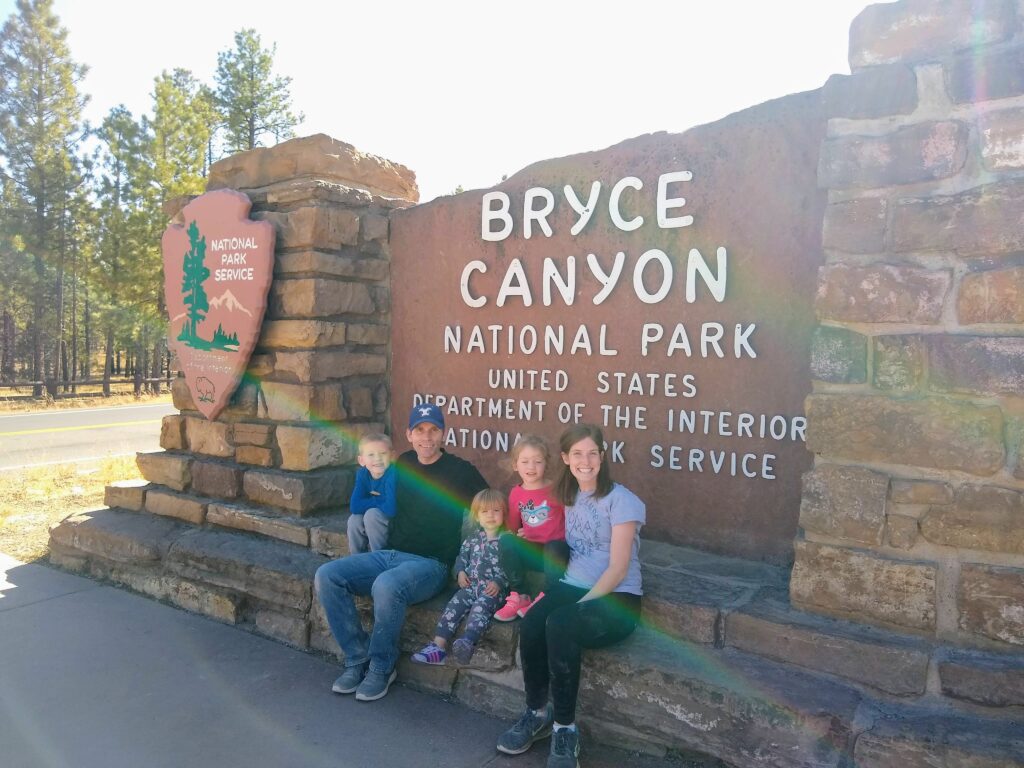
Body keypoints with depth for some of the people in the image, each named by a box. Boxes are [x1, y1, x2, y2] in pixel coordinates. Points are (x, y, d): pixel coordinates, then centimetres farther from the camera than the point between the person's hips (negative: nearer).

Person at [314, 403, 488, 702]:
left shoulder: (461, 471, -5)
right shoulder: (402, 465, 12)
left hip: (430, 564, -6)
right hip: (388, 554, 6)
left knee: (386, 586, -37)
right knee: (326, 576, -14)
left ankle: (381, 668, -12)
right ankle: (358, 659, -4)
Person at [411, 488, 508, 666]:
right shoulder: (472, 539, 17)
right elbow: (462, 557, 24)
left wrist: (499, 583, -17)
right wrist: (461, 572, 4)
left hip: (492, 589, -5)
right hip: (470, 585, 5)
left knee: (479, 608, -32)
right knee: (453, 606, -17)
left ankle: (467, 643, -55)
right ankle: (438, 646, -24)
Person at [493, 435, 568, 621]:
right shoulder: (515, 494, 4)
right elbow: (513, 526, 15)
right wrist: (516, 536, -4)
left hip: (555, 550, -3)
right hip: (530, 551, 3)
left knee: (554, 548, -36)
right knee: (505, 541, -23)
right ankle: (520, 596, -11)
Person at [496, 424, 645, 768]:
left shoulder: (620, 500, -8)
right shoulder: (568, 496, 12)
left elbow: (618, 568, -13)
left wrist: (580, 605, -20)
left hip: (616, 599, -5)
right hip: (572, 586, 5)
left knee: (559, 625, -34)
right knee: (531, 624, -26)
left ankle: (565, 728, -16)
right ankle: (537, 713, -3)